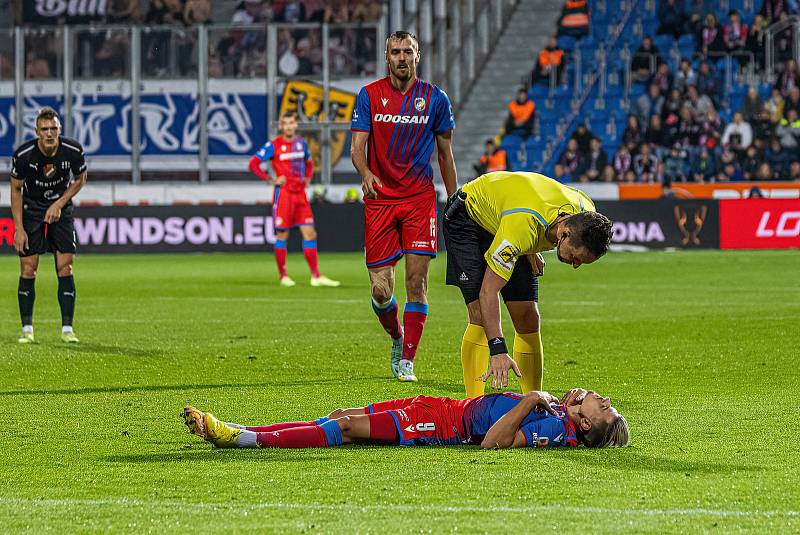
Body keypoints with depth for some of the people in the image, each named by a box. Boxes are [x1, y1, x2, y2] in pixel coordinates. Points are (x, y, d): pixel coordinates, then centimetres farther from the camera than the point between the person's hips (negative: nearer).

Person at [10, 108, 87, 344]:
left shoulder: (73, 150, -17)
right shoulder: (23, 154, -20)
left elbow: (80, 179, 3)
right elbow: (16, 190, -8)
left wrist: (59, 204, -9)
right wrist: (19, 228, -11)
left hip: (61, 210, 1)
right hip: (31, 211, -1)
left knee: (65, 268, -7)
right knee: (28, 270, -4)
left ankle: (67, 329, -3)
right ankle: (27, 330, 4)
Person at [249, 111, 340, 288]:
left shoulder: (301, 143, 11)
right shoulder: (274, 145, -5)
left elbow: (309, 162, 29)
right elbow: (253, 164, -6)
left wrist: (307, 178, 13)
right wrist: (271, 180, -11)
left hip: (300, 194, 5)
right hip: (283, 194, -5)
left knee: (309, 233, -1)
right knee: (282, 235, -1)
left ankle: (316, 276, 0)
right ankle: (283, 276, 8)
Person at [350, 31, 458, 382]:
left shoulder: (435, 99, 5)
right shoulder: (369, 95, 2)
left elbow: (445, 154, 12)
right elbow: (357, 146, -3)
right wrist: (365, 173, -25)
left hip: (420, 198, 0)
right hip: (380, 198, 0)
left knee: (416, 280, -10)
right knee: (380, 290, -3)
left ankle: (406, 360, -4)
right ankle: (397, 337, 26)